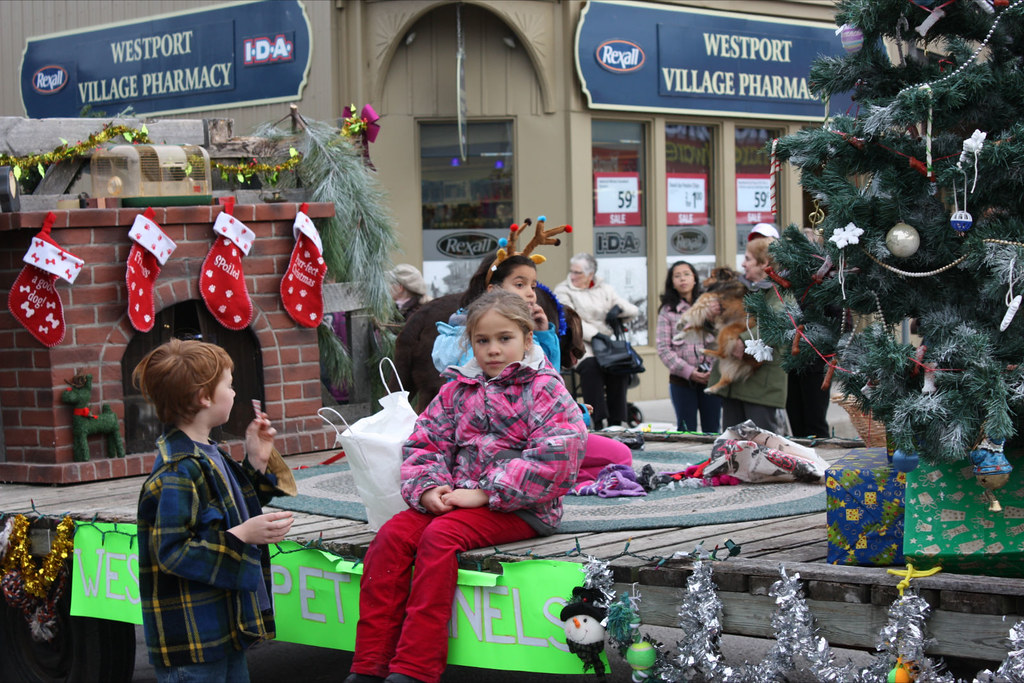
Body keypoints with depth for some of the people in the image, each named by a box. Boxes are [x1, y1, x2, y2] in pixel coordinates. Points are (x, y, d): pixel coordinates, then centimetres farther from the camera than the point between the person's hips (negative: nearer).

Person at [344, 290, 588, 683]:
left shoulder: (544, 389, -3)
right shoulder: (458, 389, 15)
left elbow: (557, 454, -17)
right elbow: (425, 440, 15)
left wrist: (486, 493, -20)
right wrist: (428, 487, -8)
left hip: (518, 507, -6)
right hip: (458, 498, 6)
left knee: (440, 536, -29)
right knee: (392, 534, -17)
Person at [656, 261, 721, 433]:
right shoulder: (668, 311, 4)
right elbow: (663, 348, -3)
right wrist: (689, 372, -12)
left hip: (711, 378, 1)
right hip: (681, 380, -1)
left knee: (712, 431, 3)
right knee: (686, 431, 4)